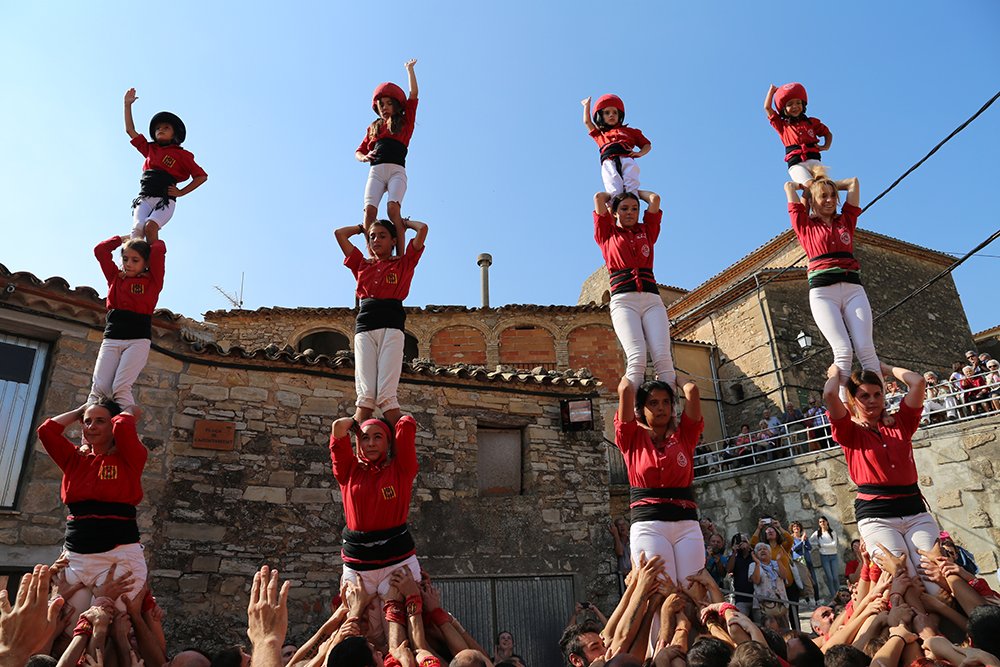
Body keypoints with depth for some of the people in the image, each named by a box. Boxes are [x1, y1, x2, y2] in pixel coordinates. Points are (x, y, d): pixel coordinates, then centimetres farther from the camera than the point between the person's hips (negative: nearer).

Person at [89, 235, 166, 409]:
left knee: (121, 387, -20)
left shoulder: (152, 280, 9)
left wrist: (152, 240, 19)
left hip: (138, 339, -3)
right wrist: (123, 239, 28)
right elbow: (100, 250, 18)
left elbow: (159, 250, -1)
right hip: (111, 338, 3)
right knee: (99, 387, -14)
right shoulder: (115, 277, 19)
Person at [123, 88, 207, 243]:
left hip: (165, 200, -4)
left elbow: (202, 176, 8)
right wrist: (128, 104, 26)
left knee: (150, 227, -32)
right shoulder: (149, 149, 25)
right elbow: (130, 130, 29)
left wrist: (181, 192, 1)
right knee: (137, 229, -25)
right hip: (144, 198, 4)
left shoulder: (181, 154, 11)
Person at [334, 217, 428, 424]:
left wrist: (404, 222, 31)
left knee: (386, 395, -17)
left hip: (392, 325, -2)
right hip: (365, 326, 2)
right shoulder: (362, 265, 27)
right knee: (365, 395, -14)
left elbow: (422, 229, 14)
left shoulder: (403, 263, 20)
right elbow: (339, 233, 34)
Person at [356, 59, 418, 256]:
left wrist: (409, 69, 21)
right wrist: (364, 157, 2)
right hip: (376, 171, 3)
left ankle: (400, 255, -30)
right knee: (369, 210, -19)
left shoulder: (405, 122, 19)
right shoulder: (373, 127, 26)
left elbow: (414, 95, 14)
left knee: (393, 208, -27)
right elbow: (359, 151, 25)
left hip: (397, 170, -3)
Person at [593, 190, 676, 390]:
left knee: (663, 357, -20)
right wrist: (616, 193, 40)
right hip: (623, 300, -2)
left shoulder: (646, 231, 27)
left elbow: (655, 198, 25)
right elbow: (599, 197, 20)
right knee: (636, 358, -25)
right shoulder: (608, 234, 20)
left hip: (652, 298, 3)